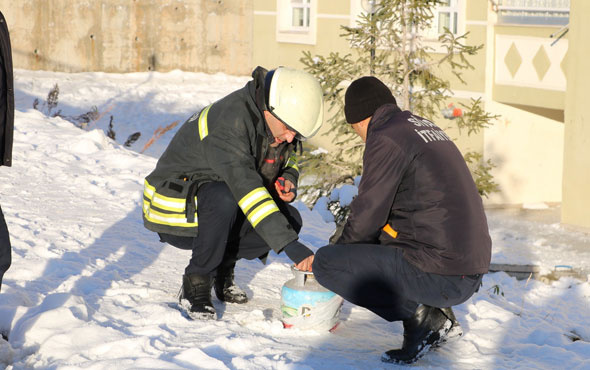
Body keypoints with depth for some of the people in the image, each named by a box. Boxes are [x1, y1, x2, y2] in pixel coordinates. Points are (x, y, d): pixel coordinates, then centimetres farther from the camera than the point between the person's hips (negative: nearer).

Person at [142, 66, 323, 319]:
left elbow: (288, 158, 17)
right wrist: (291, 246, -47)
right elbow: (244, 185, -42)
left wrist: (288, 180, -11)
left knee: (290, 220, -12)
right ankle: (196, 283, -20)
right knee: (223, 199, -40)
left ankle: (222, 267, 7)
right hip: (175, 210, -8)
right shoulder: (229, 121, -33)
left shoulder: (278, 123, -5)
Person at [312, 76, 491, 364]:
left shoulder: (386, 137, -9)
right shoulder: (424, 126, 19)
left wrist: (336, 251, 12)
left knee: (325, 263, -4)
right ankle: (439, 317, 14)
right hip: (472, 271, 9)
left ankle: (417, 314, -6)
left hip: (440, 275, -9)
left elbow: (367, 215, -8)